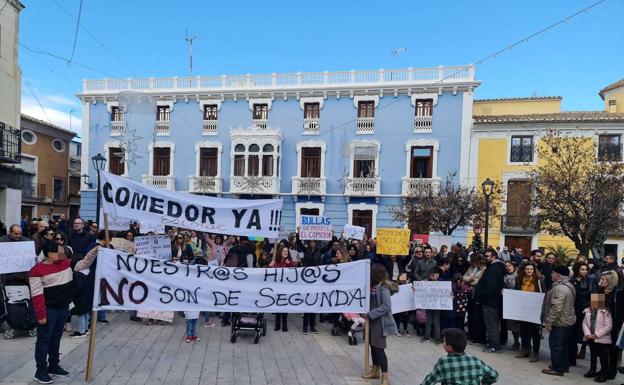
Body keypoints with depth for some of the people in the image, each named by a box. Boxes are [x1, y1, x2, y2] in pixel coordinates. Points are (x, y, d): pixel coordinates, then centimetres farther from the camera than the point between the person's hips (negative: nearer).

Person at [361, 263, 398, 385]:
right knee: (373, 345, 17)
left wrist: (371, 314, -20)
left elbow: (386, 306, -23)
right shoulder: (374, 285, 5)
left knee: (379, 347, -5)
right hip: (373, 320, 8)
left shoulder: (383, 287, -19)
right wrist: (369, 315, -3)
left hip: (380, 321, -8)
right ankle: (375, 370, 32)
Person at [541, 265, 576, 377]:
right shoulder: (569, 286, 9)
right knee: (564, 345, 19)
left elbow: (556, 308, -28)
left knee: (556, 345, 0)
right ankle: (564, 366, 29)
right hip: (568, 321, 10)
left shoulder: (559, 289, -24)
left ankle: (557, 368, 7)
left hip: (559, 322, -10)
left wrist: (549, 321, -21)